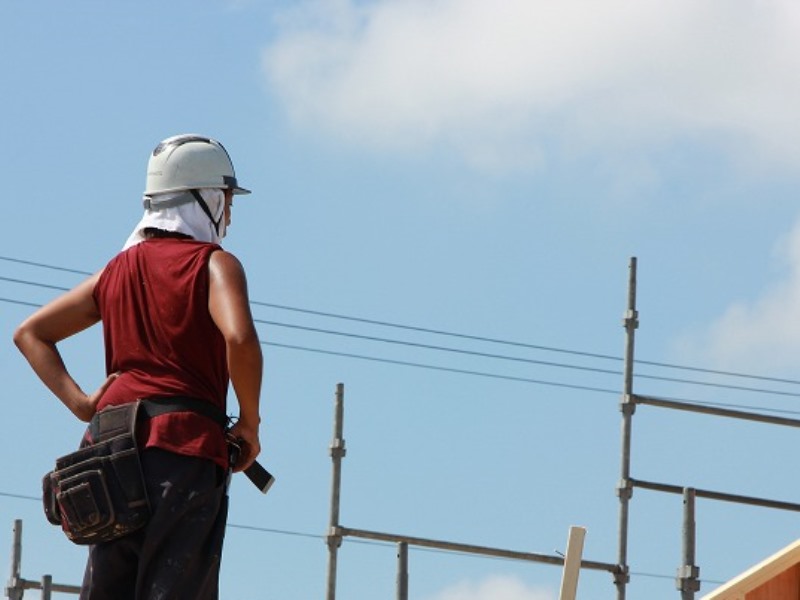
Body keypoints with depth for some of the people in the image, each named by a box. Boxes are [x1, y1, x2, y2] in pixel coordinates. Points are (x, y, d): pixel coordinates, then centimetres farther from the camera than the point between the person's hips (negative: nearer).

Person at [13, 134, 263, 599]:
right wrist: (249, 425, -7)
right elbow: (240, 338, -20)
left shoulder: (118, 269, 19)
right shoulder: (214, 264, -1)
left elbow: (30, 333, 23)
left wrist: (78, 402, 12)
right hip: (184, 445, -6)